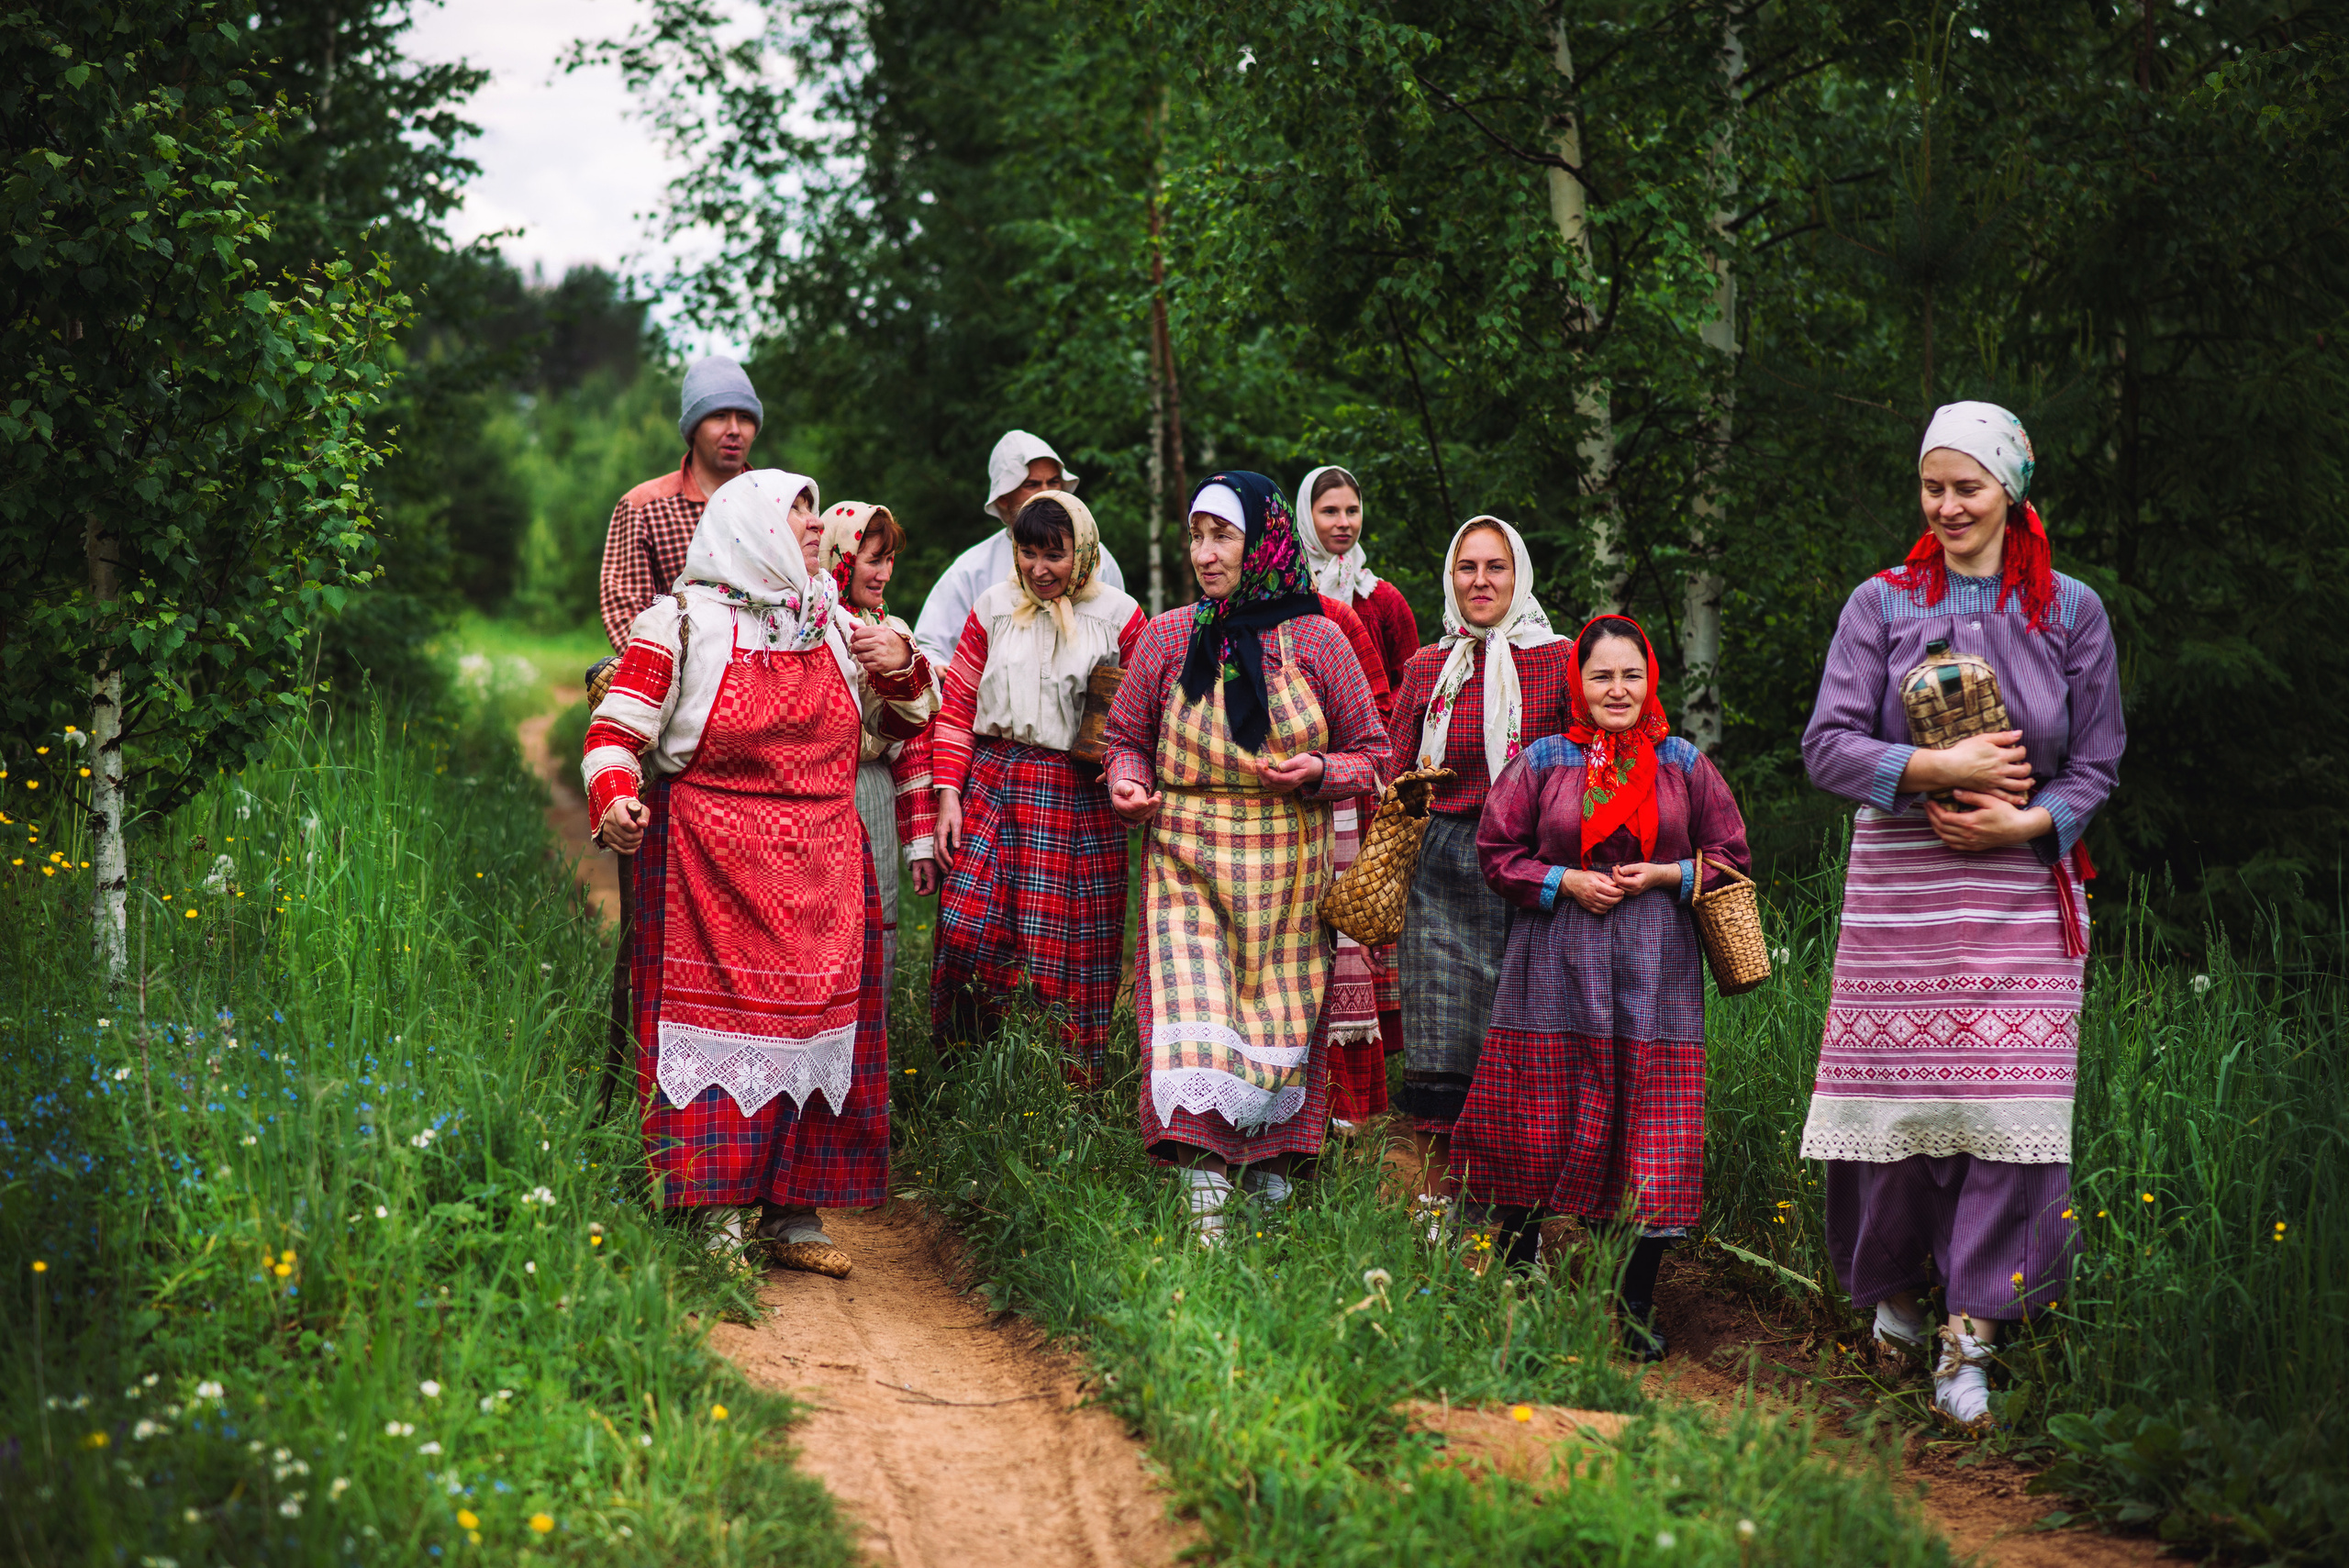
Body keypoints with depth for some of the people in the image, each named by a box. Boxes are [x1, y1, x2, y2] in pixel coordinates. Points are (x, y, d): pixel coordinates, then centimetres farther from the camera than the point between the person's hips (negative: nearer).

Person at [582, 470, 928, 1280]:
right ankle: (713, 1219, -5)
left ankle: (796, 1216, 12)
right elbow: (613, 734, -4)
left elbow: (901, 722, 26)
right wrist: (614, 801, -24)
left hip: (820, 868, 5)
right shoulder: (682, 625, -2)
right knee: (721, 1014, -9)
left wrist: (902, 668, 4)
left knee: (817, 1023, 3)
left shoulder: (833, 626, 14)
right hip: (712, 867, -5)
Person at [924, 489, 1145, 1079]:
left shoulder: (1119, 617, 5)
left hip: (1079, 796, -1)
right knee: (968, 927, -11)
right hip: (993, 783, 1)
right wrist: (948, 796, 2)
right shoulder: (993, 609, 9)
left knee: (1070, 942, -2)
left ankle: (1076, 1089, 9)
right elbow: (957, 708, 11)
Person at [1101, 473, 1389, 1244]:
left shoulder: (1315, 641, 1)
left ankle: (1272, 1185, 23)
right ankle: (1206, 1221, -16)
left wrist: (1318, 771, -14)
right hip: (1187, 865, -1)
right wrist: (1129, 783, -8)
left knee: (1280, 1033, 6)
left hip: (1286, 870, 1)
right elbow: (1127, 737, 14)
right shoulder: (1169, 636, 3)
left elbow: (1371, 754, 7)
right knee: (1197, 1030, -13)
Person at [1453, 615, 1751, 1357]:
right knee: (1536, 1129, 3)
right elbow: (1498, 852, 6)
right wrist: (1565, 881, -9)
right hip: (1555, 969, 0)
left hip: (1654, 973, 0)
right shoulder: (1541, 762, 5)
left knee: (1652, 1146, -3)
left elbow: (1731, 860, 10)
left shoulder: (1686, 766, 7)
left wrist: (1663, 875, -6)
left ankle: (1636, 1304, 7)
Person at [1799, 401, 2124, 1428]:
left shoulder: (2069, 612, 6)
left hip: (2024, 896, 0)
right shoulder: (1881, 605, 4)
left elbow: (2096, 765, 8)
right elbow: (1828, 746, -3)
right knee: (1897, 1096, 0)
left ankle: (1968, 1342, -2)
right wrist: (1942, 767, -15)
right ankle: (1896, 1284, 26)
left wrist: (2028, 821, -10)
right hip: (1900, 893, 0)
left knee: (2006, 1104, -8)